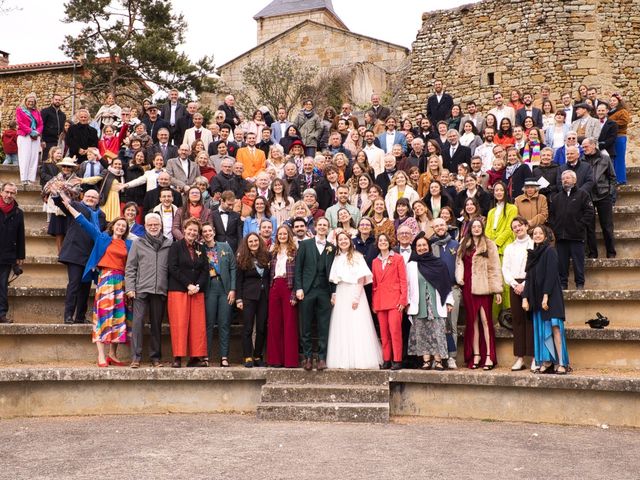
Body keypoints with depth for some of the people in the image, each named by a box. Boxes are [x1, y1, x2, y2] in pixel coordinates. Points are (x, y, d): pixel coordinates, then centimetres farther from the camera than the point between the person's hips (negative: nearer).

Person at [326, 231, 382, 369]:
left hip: (355, 293, -5)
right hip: (340, 295, 5)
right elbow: (334, 280, 13)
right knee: (341, 329, 2)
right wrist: (333, 295, 0)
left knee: (357, 327, -7)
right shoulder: (337, 258, 13)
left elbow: (361, 279, -8)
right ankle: (343, 360, 6)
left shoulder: (357, 257, -2)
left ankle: (360, 360, -3)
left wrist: (356, 297, -15)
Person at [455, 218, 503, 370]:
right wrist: (459, 278, -8)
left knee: (485, 320, -7)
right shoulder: (464, 245, 14)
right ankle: (476, 355, 10)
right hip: (468, 287, 3)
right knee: (473, 320, 5)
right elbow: (459, 263, 11)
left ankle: (489, 356, -4)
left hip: (483, 287, -3)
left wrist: (497, 290, -5)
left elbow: (495, 267, 0)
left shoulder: (489, 245, 3)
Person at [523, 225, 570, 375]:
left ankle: (561, 363, -15)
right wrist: (525, 298, 6)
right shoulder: (532, 253, 16)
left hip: (550, 295, -7)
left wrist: (546, 296, -19)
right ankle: (546, 362, 6)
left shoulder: (550, 251, -4)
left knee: (554, 327, -14)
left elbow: (551, 274, -12)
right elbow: (528, 277, 14)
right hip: (536, 297, 7)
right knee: (541, 330, 4)